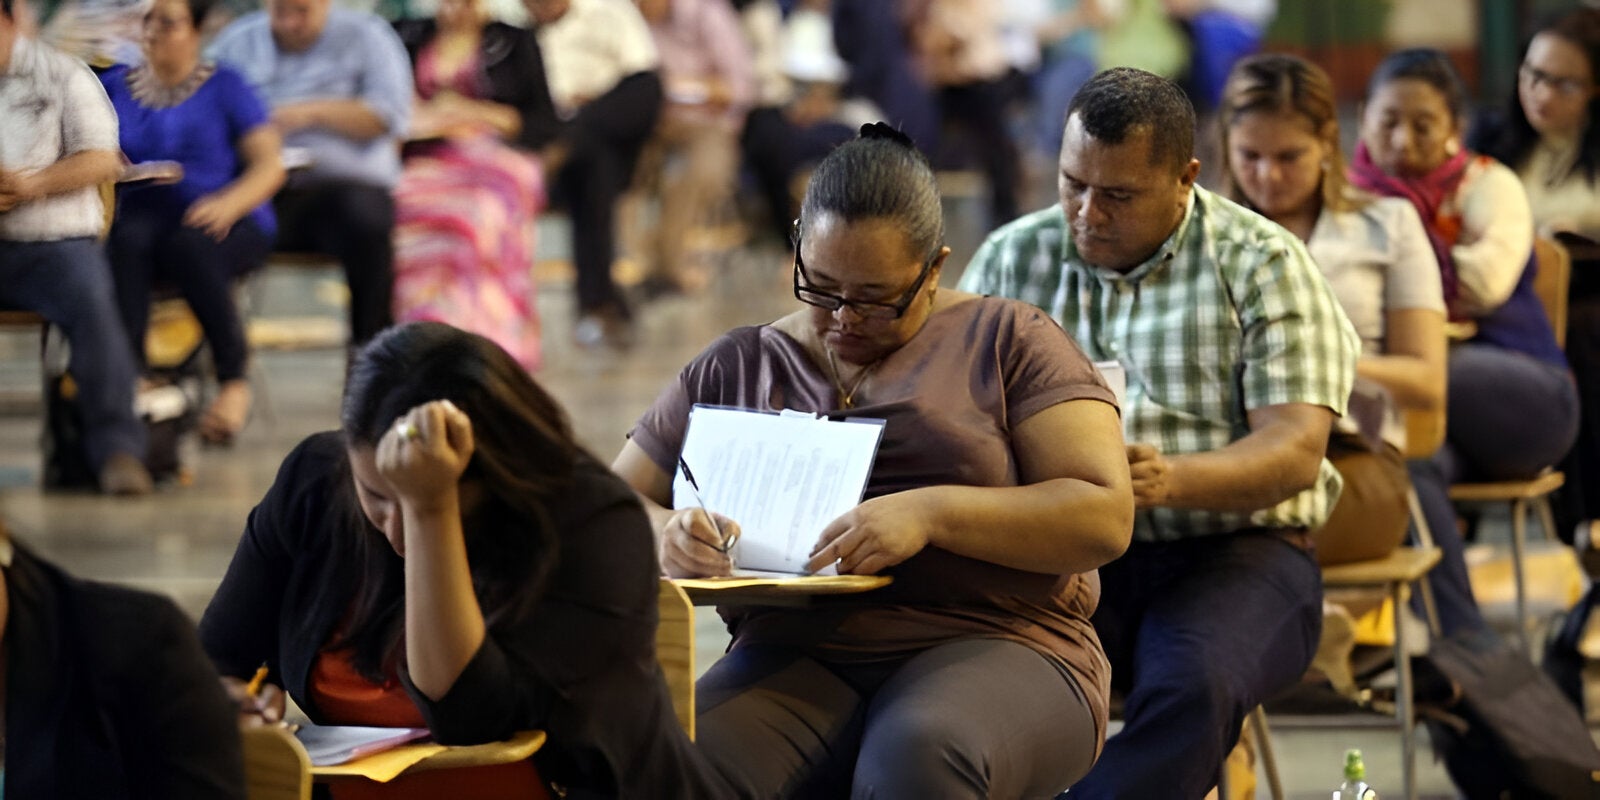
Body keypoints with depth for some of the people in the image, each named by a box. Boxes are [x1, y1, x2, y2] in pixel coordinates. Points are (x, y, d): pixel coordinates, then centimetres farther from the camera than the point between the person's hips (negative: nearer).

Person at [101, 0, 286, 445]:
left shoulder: (224, 87, 8)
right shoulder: (114, 86, 17)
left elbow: (270, 166, 0)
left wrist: (228, 203, -20)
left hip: (228, 225, -2)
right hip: (143, 220, 2)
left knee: (189, 245, -37)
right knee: (127, 241, -34)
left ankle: (234, 380, -26)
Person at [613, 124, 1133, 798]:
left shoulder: (1006, 343, 9)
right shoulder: (735, 368, 19)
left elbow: (1104, 516, -2)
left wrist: (932, 514, -17)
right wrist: (667, 535, -7)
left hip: (990, 646, -1)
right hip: (795, 659, 2)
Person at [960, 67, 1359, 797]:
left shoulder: (1261, 265, 1)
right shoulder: (1012, 258, 12)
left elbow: (1297, 452, -8)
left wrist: (1173, 480, -28)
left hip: (1231, 551, -2)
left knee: (1192, 686, -36)